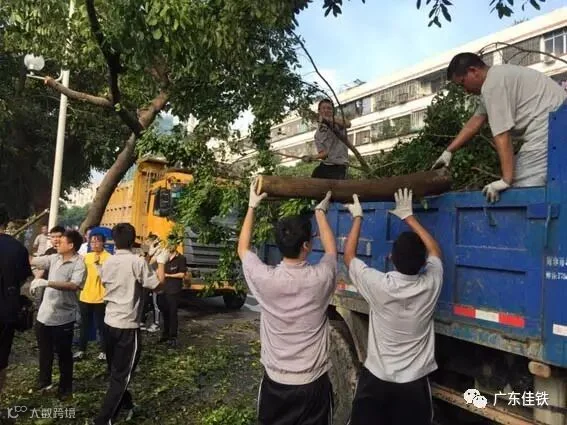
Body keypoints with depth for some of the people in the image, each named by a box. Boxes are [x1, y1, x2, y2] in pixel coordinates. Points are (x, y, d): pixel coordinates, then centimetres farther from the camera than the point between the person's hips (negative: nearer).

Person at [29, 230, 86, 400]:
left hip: (63, 316, -6)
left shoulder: (79, 264, -17)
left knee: (64, 354, 9)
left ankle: (65, 387, 26)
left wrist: (47, 282, -33)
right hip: (44, 313, 6)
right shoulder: (54, 258, 4)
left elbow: (74, 285, -30)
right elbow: (32, 260, 10)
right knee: (45, 351, 22)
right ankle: (44, 381, 42)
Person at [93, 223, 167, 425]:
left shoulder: (107, 263, 4)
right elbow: (157, 285, -11)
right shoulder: (138, 262, -17)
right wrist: (161, 262, 2)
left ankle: (126, 405, 39)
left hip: (109, 322, 7)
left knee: (116, 371, 21)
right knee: (121, 375, 3)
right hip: (128, 325, -7)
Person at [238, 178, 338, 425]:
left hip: (275, 381, 1)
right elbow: (331, 249, 6)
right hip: (314, 383, 0)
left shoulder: (265, 279, -18)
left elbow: (242, 248, 4)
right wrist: (320, 211, 16)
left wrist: (252, 206, 9)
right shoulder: (320, 278, -18)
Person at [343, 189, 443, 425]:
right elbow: (435, 251, 7)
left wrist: (357, 217, 4)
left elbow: (348, 256, -4)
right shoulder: (431, 284, -15)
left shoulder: (379, 285, -22)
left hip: (376, 379, -1)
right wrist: (408, 216, 10)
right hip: (414, 383, 2)